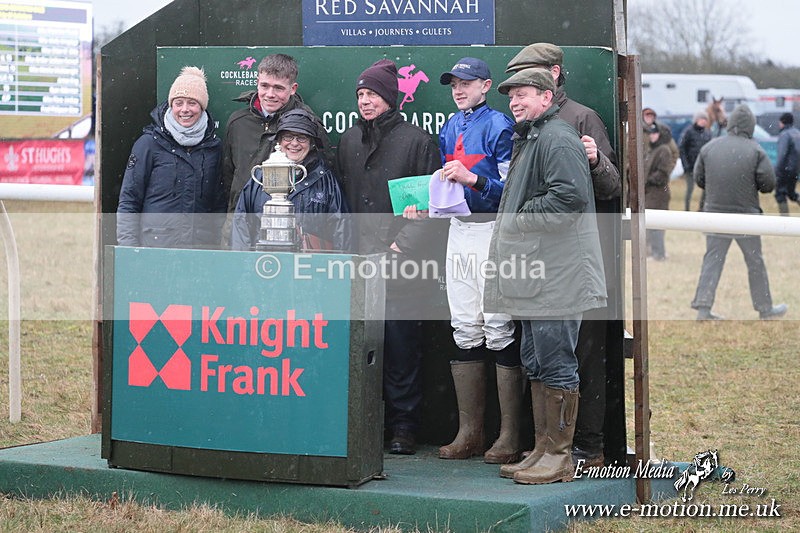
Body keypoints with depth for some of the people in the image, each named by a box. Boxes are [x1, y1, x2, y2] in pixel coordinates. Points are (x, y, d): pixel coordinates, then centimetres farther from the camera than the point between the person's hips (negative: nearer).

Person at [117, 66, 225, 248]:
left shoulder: (213, 146, 12)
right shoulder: (149, 143, 2)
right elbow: (128, 201, 1)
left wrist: (219, 245, 8)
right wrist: (129, 252, -6)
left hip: (202, 248, 3)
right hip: (154, 246, -3)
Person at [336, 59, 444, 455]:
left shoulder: (416, 140, 1)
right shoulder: (349, 141, 16)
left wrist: (404, 244, -11)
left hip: (402, 263, -4)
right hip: (358, 260, 4)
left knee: (402, 343, -4)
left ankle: (403, 426, 2)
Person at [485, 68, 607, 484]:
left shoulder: (557, 139, -11)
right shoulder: (528, 140, 22)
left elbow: (570, 195, -24)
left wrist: (521, 217, -14)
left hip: (556, 276, -11)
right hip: (534, 277, 11)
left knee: (555, 364, -7)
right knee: (536, 364, 14)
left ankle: (559, 457, -2)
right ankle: (543, 451, 20)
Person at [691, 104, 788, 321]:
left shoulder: (709, 148, -1)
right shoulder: (755, 150, -9)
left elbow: (699, 179, 6)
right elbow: (768, 183, -9)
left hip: (715, 212, 2)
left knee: (712, 260, 7)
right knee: (755, 262, 10)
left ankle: (703, 308, -1)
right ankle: (765, 309, 19)